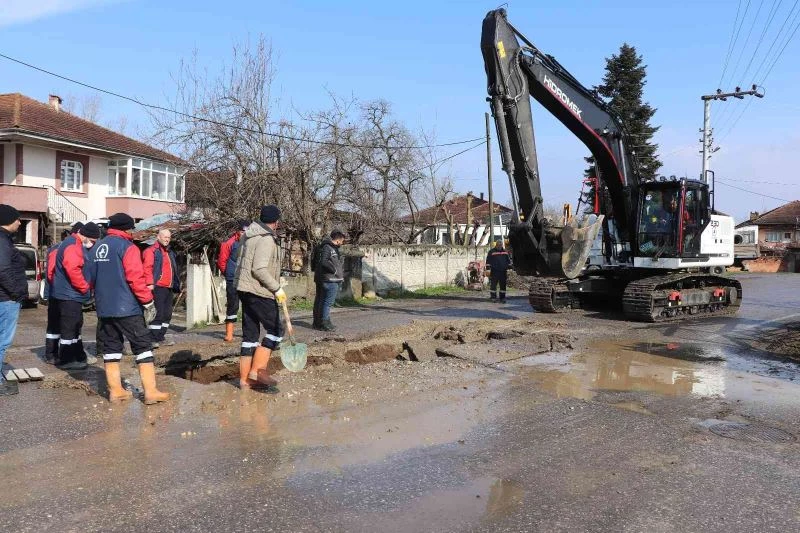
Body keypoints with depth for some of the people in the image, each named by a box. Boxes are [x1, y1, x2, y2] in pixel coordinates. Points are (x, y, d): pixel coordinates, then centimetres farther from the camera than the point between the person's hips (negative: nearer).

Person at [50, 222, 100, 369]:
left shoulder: (77, 245, 17)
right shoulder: (73, 245, -17)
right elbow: (73, 269, -28)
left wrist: (86, 287, 14)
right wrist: (84, 287, -18)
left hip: (72, 295, 11)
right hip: (69, 295, -11)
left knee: (75, 327, 18)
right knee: (69, 327, -4)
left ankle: (79, 356, 28)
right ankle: (66, 361, 2)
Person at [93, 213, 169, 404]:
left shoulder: (98, 247, 12)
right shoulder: (127, 247, -10)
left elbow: (92, 276, 17)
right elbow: (135, 278, -17)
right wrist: (148, 301, -9)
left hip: (103, 307, 7)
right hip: (127, 308, -7)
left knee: (110, 347, 11)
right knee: (142, 346, -2)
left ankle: (115, 390, 13)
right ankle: (150, 391, -4)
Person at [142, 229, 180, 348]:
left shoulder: (170, 253, 22)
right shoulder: (151, 251, -4)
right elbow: (147, 267, -14)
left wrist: (176, 284, 24)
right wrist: (150, 283, -23)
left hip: (169, 288, 9)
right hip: (157, 288, -9)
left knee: (167, 314, 11)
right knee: (158, 313, -11)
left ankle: (161, 338, 20)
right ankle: (153, 339, -6)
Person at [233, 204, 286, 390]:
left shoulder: (250, 235, 14)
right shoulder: (266, 239, -15)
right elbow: (259, 269, -23)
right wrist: (277, 288, -17)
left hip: (245, 289, 10)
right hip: (259, 291, -10)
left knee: (250, 333, 11)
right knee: (275, 330, -1)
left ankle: (245, 378, 13)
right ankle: (257, 370, -5)